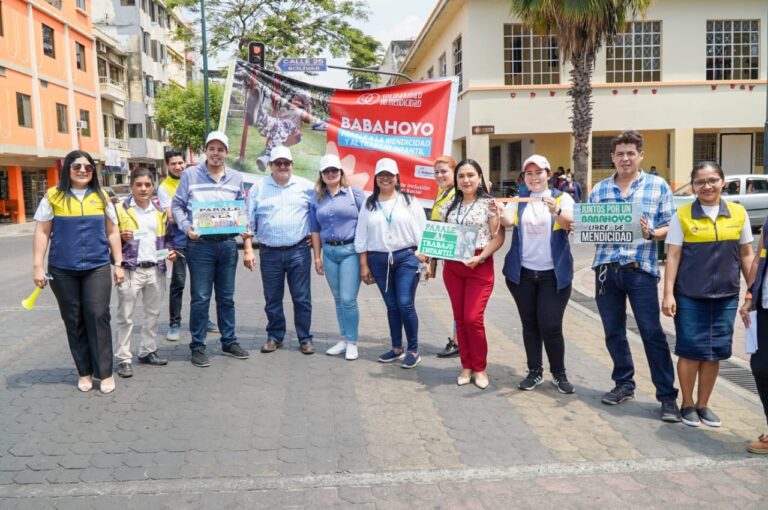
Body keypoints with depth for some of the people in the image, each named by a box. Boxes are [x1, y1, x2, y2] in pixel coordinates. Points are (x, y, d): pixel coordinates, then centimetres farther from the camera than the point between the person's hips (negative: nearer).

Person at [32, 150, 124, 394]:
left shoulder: (101, 197, 6)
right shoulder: (53, 196, 1)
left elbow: (112, 232, 10)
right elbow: (42, 233, 2)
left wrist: (118, 264, 6)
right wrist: (37, 266, -4)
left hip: (97, 267, 0)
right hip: (62, 270, 0)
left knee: (98, 316, -6)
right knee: (74, 321, 7)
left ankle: (105, 372, 4)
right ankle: (84, 371, 19)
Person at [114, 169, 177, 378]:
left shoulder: (160, 211, 11)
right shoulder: (120, 209, -2)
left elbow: (168, 237, 18)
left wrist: (171, 251, 0)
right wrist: (121, 237, -20)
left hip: (156, 269, 5)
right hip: (130, 270, -5)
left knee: (153, 313, 14)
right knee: (125, 316, -3)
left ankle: (148, 351, 28)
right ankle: (123, 359, 5)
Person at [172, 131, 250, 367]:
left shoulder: (236, 177, 10)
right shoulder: (190, 175, 0)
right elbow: (177, 205, 2)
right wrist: (186, 226, -13)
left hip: (228, 243, 4)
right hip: (200, 243, -3)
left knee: (226, 297, 13)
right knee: (200, 298, -1)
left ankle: (229, 342, 24)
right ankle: (198, 347, 9)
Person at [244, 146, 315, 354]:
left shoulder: (306, 186, 3)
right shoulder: (258, 188, 4)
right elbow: (248, 221, 4)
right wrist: (248, 250, -2)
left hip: (299, 251, -1)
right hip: (270, 253, 1)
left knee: (302, 298, 3)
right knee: (272, 299, 10)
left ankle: (305, 338, 15)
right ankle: (274, 336, 25)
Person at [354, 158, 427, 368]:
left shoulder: (408, 200, 2)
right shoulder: (369, 204, 9)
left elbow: (421, 230, 0)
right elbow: (361, 236, 8)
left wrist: (423, 256, -7)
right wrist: (364, 265, 4)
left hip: (406, 257, -3)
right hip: (379, 259, 3)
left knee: (405, 304, -10)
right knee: (391, 306, 10)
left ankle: (413, 350, 4)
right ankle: (397, 348, 22)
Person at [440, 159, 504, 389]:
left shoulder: (489, 203, -4)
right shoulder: (449, 205, 10)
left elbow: (498, 237, -6)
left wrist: (479, 258, -17)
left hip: (480, 267, -4)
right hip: (452, 266, 5)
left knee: (473, 318, -8)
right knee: (460, 318, 7)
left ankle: (480, 368, 11)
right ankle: (466, 366, 20)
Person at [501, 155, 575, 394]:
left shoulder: (563, 198, -1)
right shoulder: (518, 201, 7)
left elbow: (570, 224, -18)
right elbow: (508, 221, -12)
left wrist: (556, 211, -39)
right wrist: (498, 213, -34)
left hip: (554, 273, -3)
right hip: (523, 272, 3)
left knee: (551, 325, -5)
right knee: (529, 324, 10)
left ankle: (559, 374, 13)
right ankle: (535, 371, 22)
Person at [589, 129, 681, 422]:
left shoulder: (658, 186, 3)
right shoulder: (599, 189, 11)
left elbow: (670, 227, 1)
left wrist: (651, 233, -18)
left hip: (641, 269, -3)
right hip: (606, 269, 4)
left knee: (652, 333, -2)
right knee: (613, 332, 11)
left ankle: (667, 396, 7)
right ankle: (624, 384, 27)